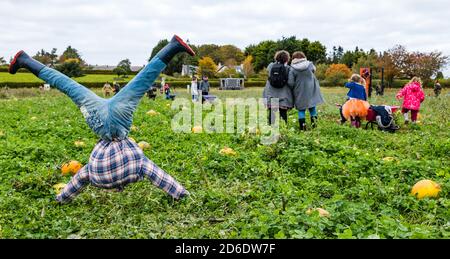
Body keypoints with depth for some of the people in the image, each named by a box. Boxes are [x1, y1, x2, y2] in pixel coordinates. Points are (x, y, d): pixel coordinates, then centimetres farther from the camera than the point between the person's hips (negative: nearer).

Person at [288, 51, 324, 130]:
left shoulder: (292, 69, -12)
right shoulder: (310, 65, -3)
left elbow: (290, 83, -13)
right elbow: (314, 69, 21)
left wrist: (294, 88, 5)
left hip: (300, 93, -2)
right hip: (311, 91, 2)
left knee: (301, 109, 7)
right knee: (312, 107, 16)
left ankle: (302, 125, 3)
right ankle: (314, 121, 13)